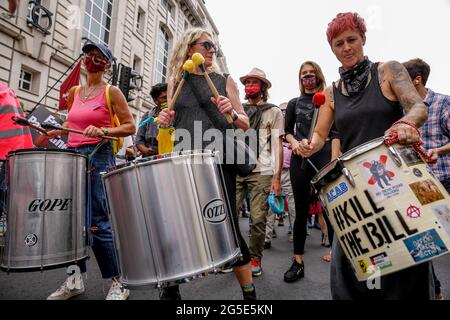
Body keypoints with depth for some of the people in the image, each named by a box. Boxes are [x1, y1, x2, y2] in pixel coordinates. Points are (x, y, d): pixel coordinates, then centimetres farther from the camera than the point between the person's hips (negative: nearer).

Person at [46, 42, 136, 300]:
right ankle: (76, 279, 24)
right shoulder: (75, 91, 17)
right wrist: (57, 131, 12)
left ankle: (118, 283, 5)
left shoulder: (112, 92, 0)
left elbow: (130, 127, -6)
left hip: (98, 156, -6)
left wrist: (102, 131, -19)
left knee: (98, 221, -8)